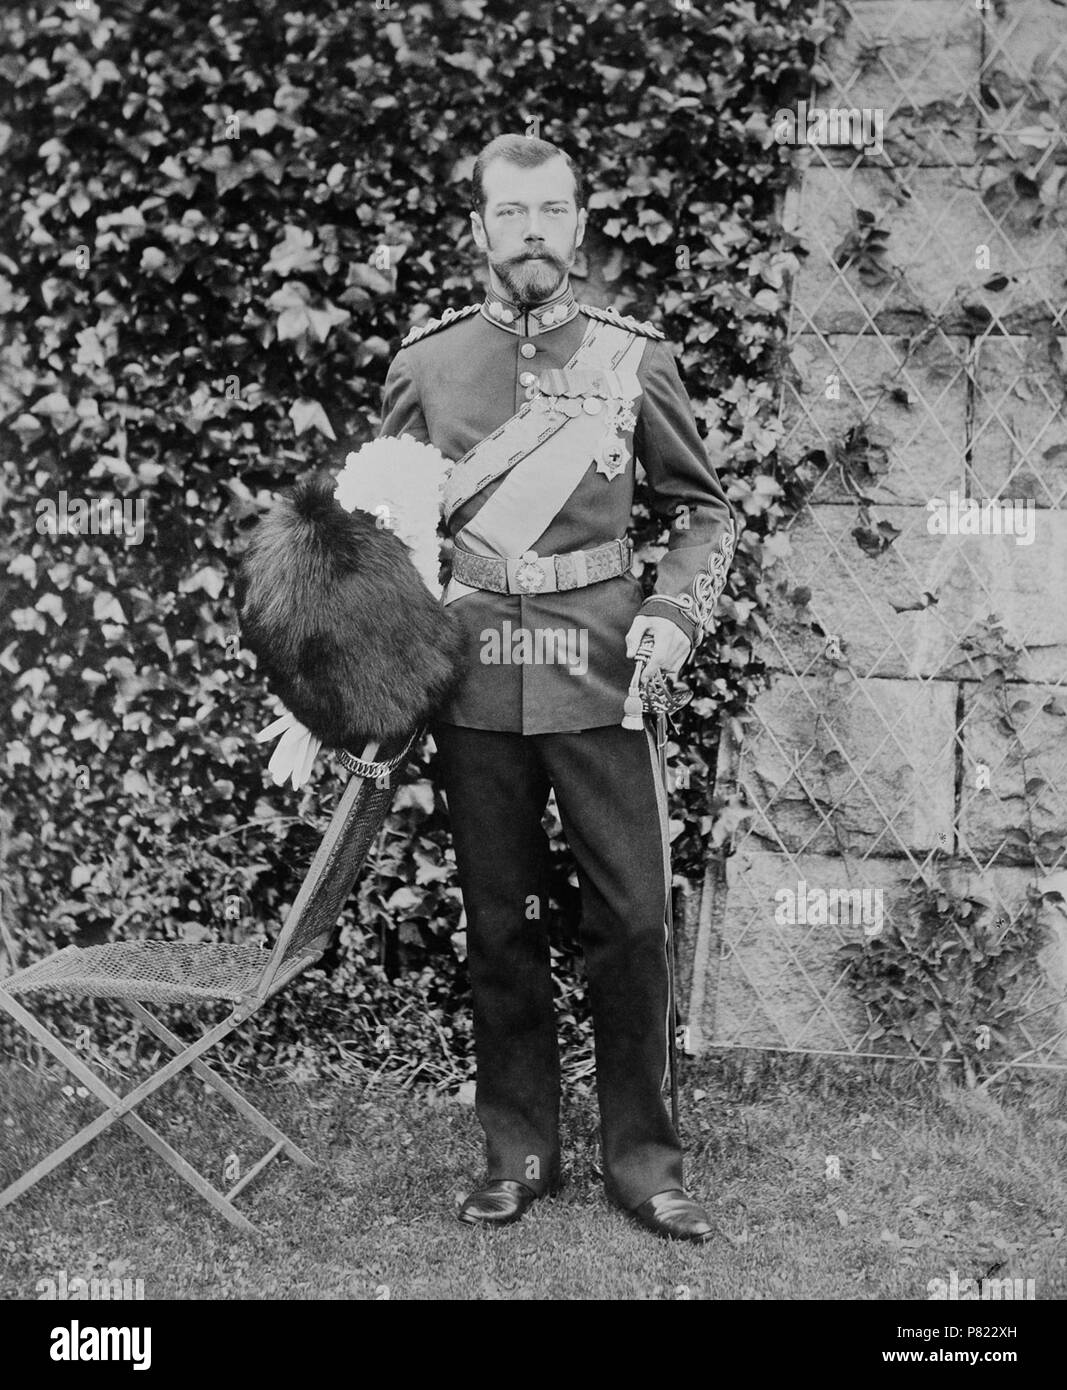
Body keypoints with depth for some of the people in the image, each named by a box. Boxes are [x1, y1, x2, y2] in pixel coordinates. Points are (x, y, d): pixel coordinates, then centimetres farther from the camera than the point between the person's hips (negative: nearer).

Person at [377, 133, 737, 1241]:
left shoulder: (632, 356, 4)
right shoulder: (426, 361, 6)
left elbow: (704, 509, 9)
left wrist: (674, 613, -7)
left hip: (599, 671, -1)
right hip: (473, 678, 1)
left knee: (631, 914, 0)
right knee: (498, 922, 8)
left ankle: (640, 1155, 15)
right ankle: (518, 1149, 22)